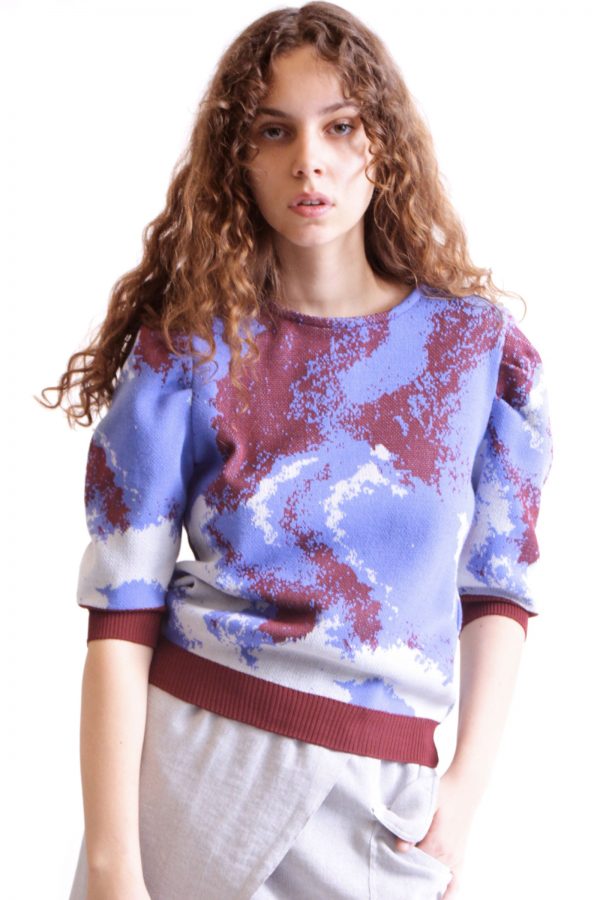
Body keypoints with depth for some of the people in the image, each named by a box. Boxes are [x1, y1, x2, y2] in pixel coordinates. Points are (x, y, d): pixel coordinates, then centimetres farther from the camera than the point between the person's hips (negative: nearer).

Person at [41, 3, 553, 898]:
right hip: (183, 758, -1)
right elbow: (123, 612, -9)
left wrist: (468, 784, -4)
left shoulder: (483, 347, -1)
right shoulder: (185, 346, -5)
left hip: (378, 799, 1)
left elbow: (500, 587, 6)